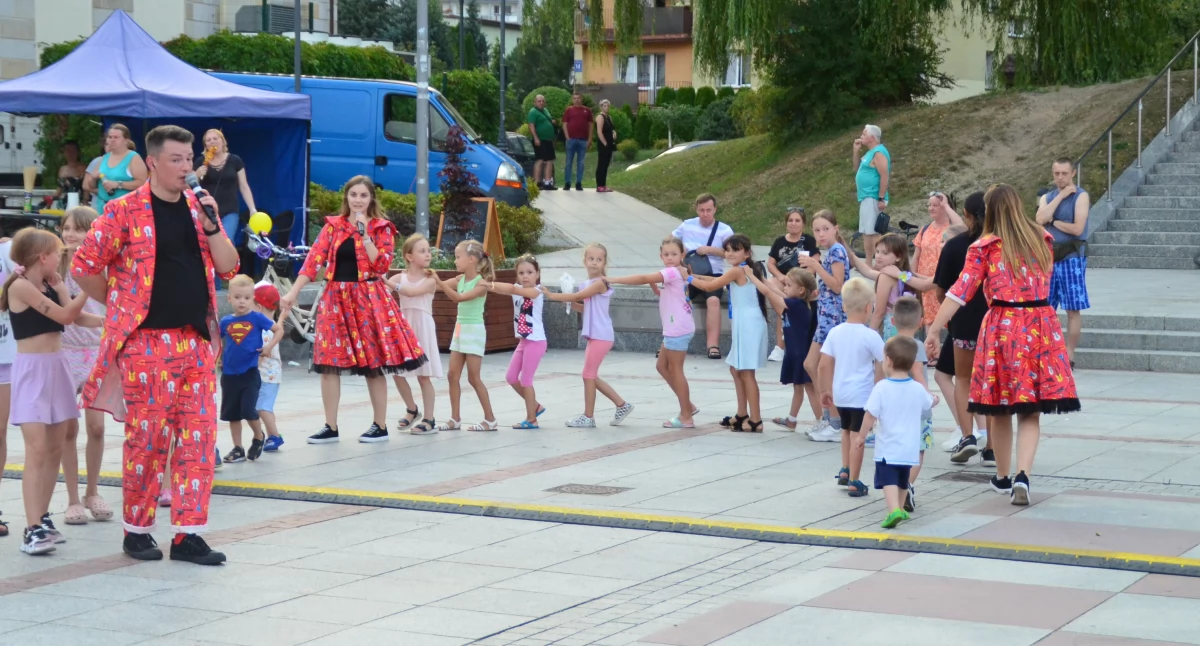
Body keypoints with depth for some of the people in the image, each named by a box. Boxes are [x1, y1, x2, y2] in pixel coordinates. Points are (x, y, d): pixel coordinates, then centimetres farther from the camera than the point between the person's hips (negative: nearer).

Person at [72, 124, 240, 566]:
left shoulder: (198, 208, 10)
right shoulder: (125, 211, -6)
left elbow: (228, 268, 6)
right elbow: (84, 267, -4)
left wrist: (210, 224, -7)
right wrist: (121, 307, 3)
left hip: (197, 340, 5)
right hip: (147, 342, -5)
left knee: (199, 437, 2)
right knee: (147, 438, 0)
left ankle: (188, 533, 7)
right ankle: (137, 530, 15)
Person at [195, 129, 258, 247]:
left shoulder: (235, 160, 4)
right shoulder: (201, 162, 4)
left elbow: (244, 186, 7)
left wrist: (252, 209, -1)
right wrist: (197, 175, -12)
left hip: (230, 212, -1)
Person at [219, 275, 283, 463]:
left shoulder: (257, 318, -6)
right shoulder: (226, 321, 2)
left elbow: (279, 329, 0)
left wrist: (269, 346, -12)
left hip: (250, 372, -4)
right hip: (229, 374, 4)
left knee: (248, 410, -12)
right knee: (231, 413, 8)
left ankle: (259, 437, 16)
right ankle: (238, 449, 20)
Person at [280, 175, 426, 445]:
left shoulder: (382, 228, 1)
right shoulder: (332, 226, 6)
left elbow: (382, 265, -11)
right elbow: (313, 261, -1)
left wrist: (364, 234, -15)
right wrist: (293, 293, -10)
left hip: (369, 299, -2)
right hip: (336, 298, 2)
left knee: (373, 365, 0)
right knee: (328, 363, 0)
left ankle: (380, 426, 11)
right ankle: (331, 427, 8)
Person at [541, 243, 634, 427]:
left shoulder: (600, 283, -14)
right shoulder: (587, 284, 12)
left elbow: (577, 296, -19)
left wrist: (551, 295, -13)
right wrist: (570, 303, 5)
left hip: (601, 336, -9)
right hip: (595, 335, 9)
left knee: (588, 375, -4)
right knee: (592, 376, 13)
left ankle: (588, 417, 5)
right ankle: (622, 405, 22)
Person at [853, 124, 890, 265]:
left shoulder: (878, 153, -14)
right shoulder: (870, 152, 16)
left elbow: (885, 176, -20)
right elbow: (857, 168, 25)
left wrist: (881, 199, -23)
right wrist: (856, 151, 12)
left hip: (873, 198, -11)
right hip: (866, 198, 11)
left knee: (872, 232, -14)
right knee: (866, 233, 12)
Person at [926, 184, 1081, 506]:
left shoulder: (984, 247, -4)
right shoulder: (1042, 241, 8)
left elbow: (960, 291, -8)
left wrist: (934, 330, -7)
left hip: (1002, 326, -2)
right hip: (1040, 327, 2)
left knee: (1000, 410, 12)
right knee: (1030, 413, 3)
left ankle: (1002, 478, 24)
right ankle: (1023, 476, -14)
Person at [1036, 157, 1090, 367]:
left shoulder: (1081, 196, -5)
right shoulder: (1046, 197, 11)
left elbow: (1077, 228, -16)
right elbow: (1040, 219, -10)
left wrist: (1053, 221, -5)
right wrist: (1061, 195, -10)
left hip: (1071, 258, -5)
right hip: (1048, 257, 5)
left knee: (1073, 309, 0)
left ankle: (1070, 355, 4)